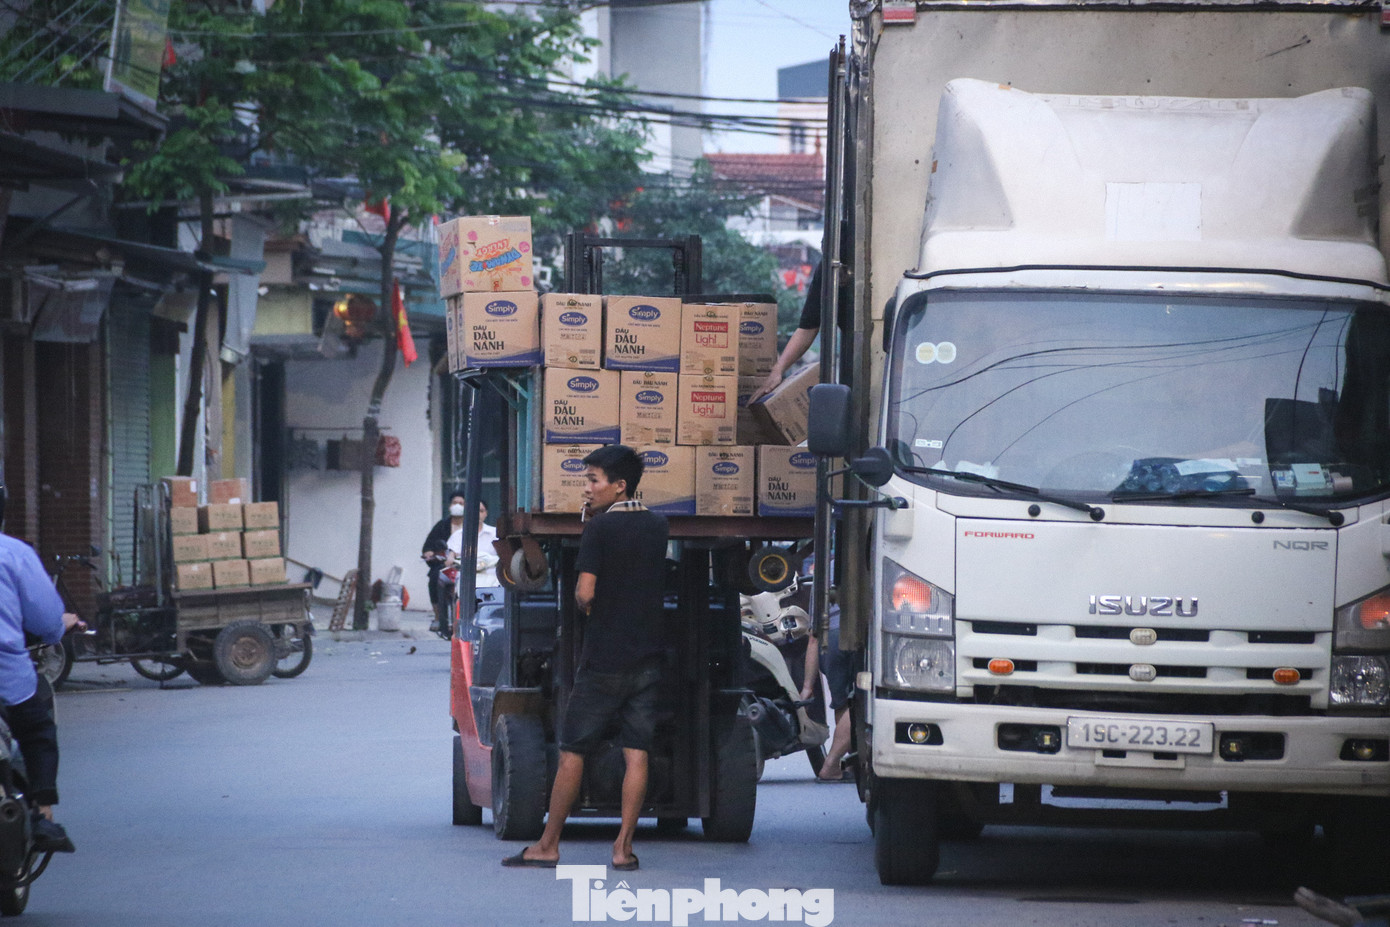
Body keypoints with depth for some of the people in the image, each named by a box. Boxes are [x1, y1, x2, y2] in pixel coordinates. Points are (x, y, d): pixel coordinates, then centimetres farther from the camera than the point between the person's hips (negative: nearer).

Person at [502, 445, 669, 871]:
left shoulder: (600, 528, -11)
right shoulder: (658, 527, 7)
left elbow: (585, 593, -18)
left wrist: (583, 603, 7)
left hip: (603, 660, -5)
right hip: (648, 657, 5)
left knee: (572, 752, 3)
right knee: (636, 753, 3)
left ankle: (548, 846, 7)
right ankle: (623, 848, -1)